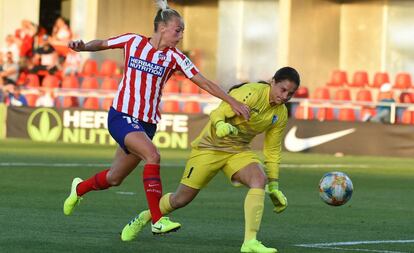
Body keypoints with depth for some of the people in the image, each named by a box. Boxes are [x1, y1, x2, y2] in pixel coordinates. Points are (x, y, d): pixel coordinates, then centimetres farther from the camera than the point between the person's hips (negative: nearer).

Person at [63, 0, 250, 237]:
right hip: (121, 117, -4)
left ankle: (79, 188, 44)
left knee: (115, 178, 11)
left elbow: (204, 83, -6)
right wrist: (82, 47, -7)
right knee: (153, 155, -27)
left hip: (147, 123, 4)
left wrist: (233, 102, -14)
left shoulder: (175, 57, 0)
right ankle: (158, 221, -29)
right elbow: (102, 44, 13)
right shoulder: (133, 42, -2)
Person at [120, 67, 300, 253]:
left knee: (260, 179, -27)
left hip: (238, 151, 5)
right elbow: (218, 113, -23)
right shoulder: (251, 93, -21)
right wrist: (221, 126, -47)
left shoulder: (281, 114, 0)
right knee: (181, 199, 1)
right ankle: (143, 218, 32)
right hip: (210, 146, -5)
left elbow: (272, 150, 10)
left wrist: (273, 187, 11)